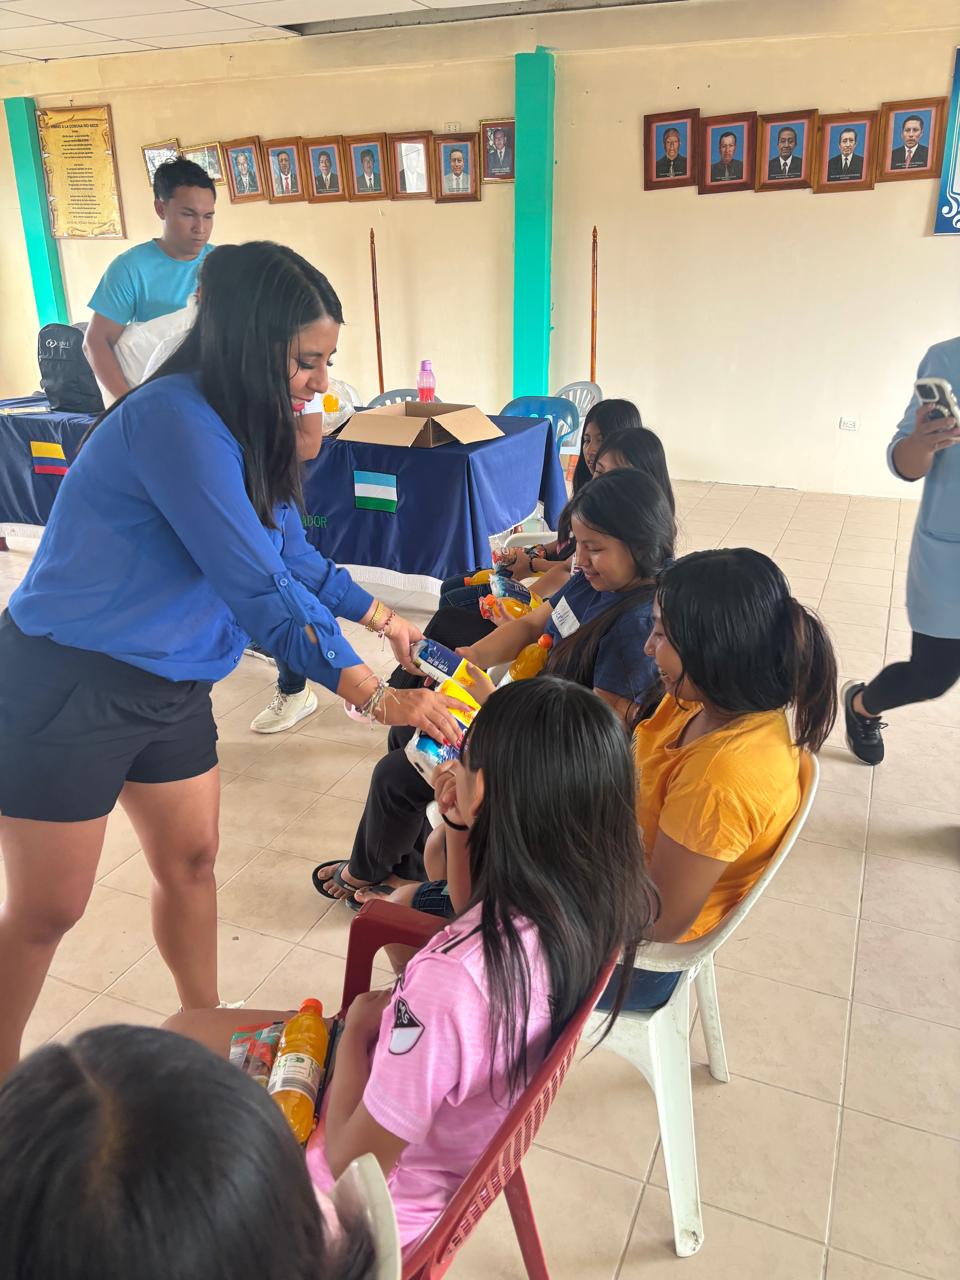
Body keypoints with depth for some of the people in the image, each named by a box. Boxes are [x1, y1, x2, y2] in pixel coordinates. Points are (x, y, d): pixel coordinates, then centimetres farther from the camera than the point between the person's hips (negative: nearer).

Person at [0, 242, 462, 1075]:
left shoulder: (247, 427, 4)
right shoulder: (175, 421, -26)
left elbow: (290, 552, 16)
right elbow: (257, 587, -28)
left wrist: (379, 616, 14)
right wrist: (372, 695, -25)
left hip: (170, 684, 9)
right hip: (67, 686, -8)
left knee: (191, 860, 17)